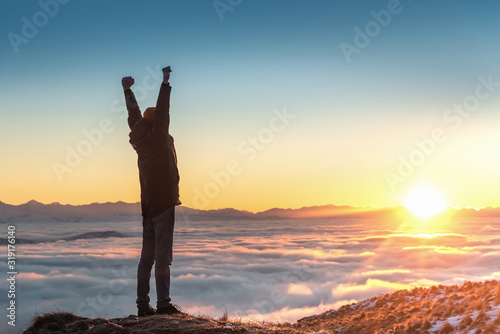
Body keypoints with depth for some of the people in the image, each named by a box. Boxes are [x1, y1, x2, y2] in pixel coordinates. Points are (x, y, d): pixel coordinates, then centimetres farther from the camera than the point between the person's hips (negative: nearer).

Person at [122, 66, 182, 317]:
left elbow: (134, 116, 22)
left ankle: (143, 305, 9)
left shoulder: (141, 140, 10)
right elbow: (162, 111, -12)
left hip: (148, 206, 8)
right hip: (163, 204, -7)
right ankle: (163, 303, -10)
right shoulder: (158, 137, -8)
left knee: (147, 257, 8)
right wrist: (166, 81, -6)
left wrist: (128, 91, 33)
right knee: (162, 257, -9)